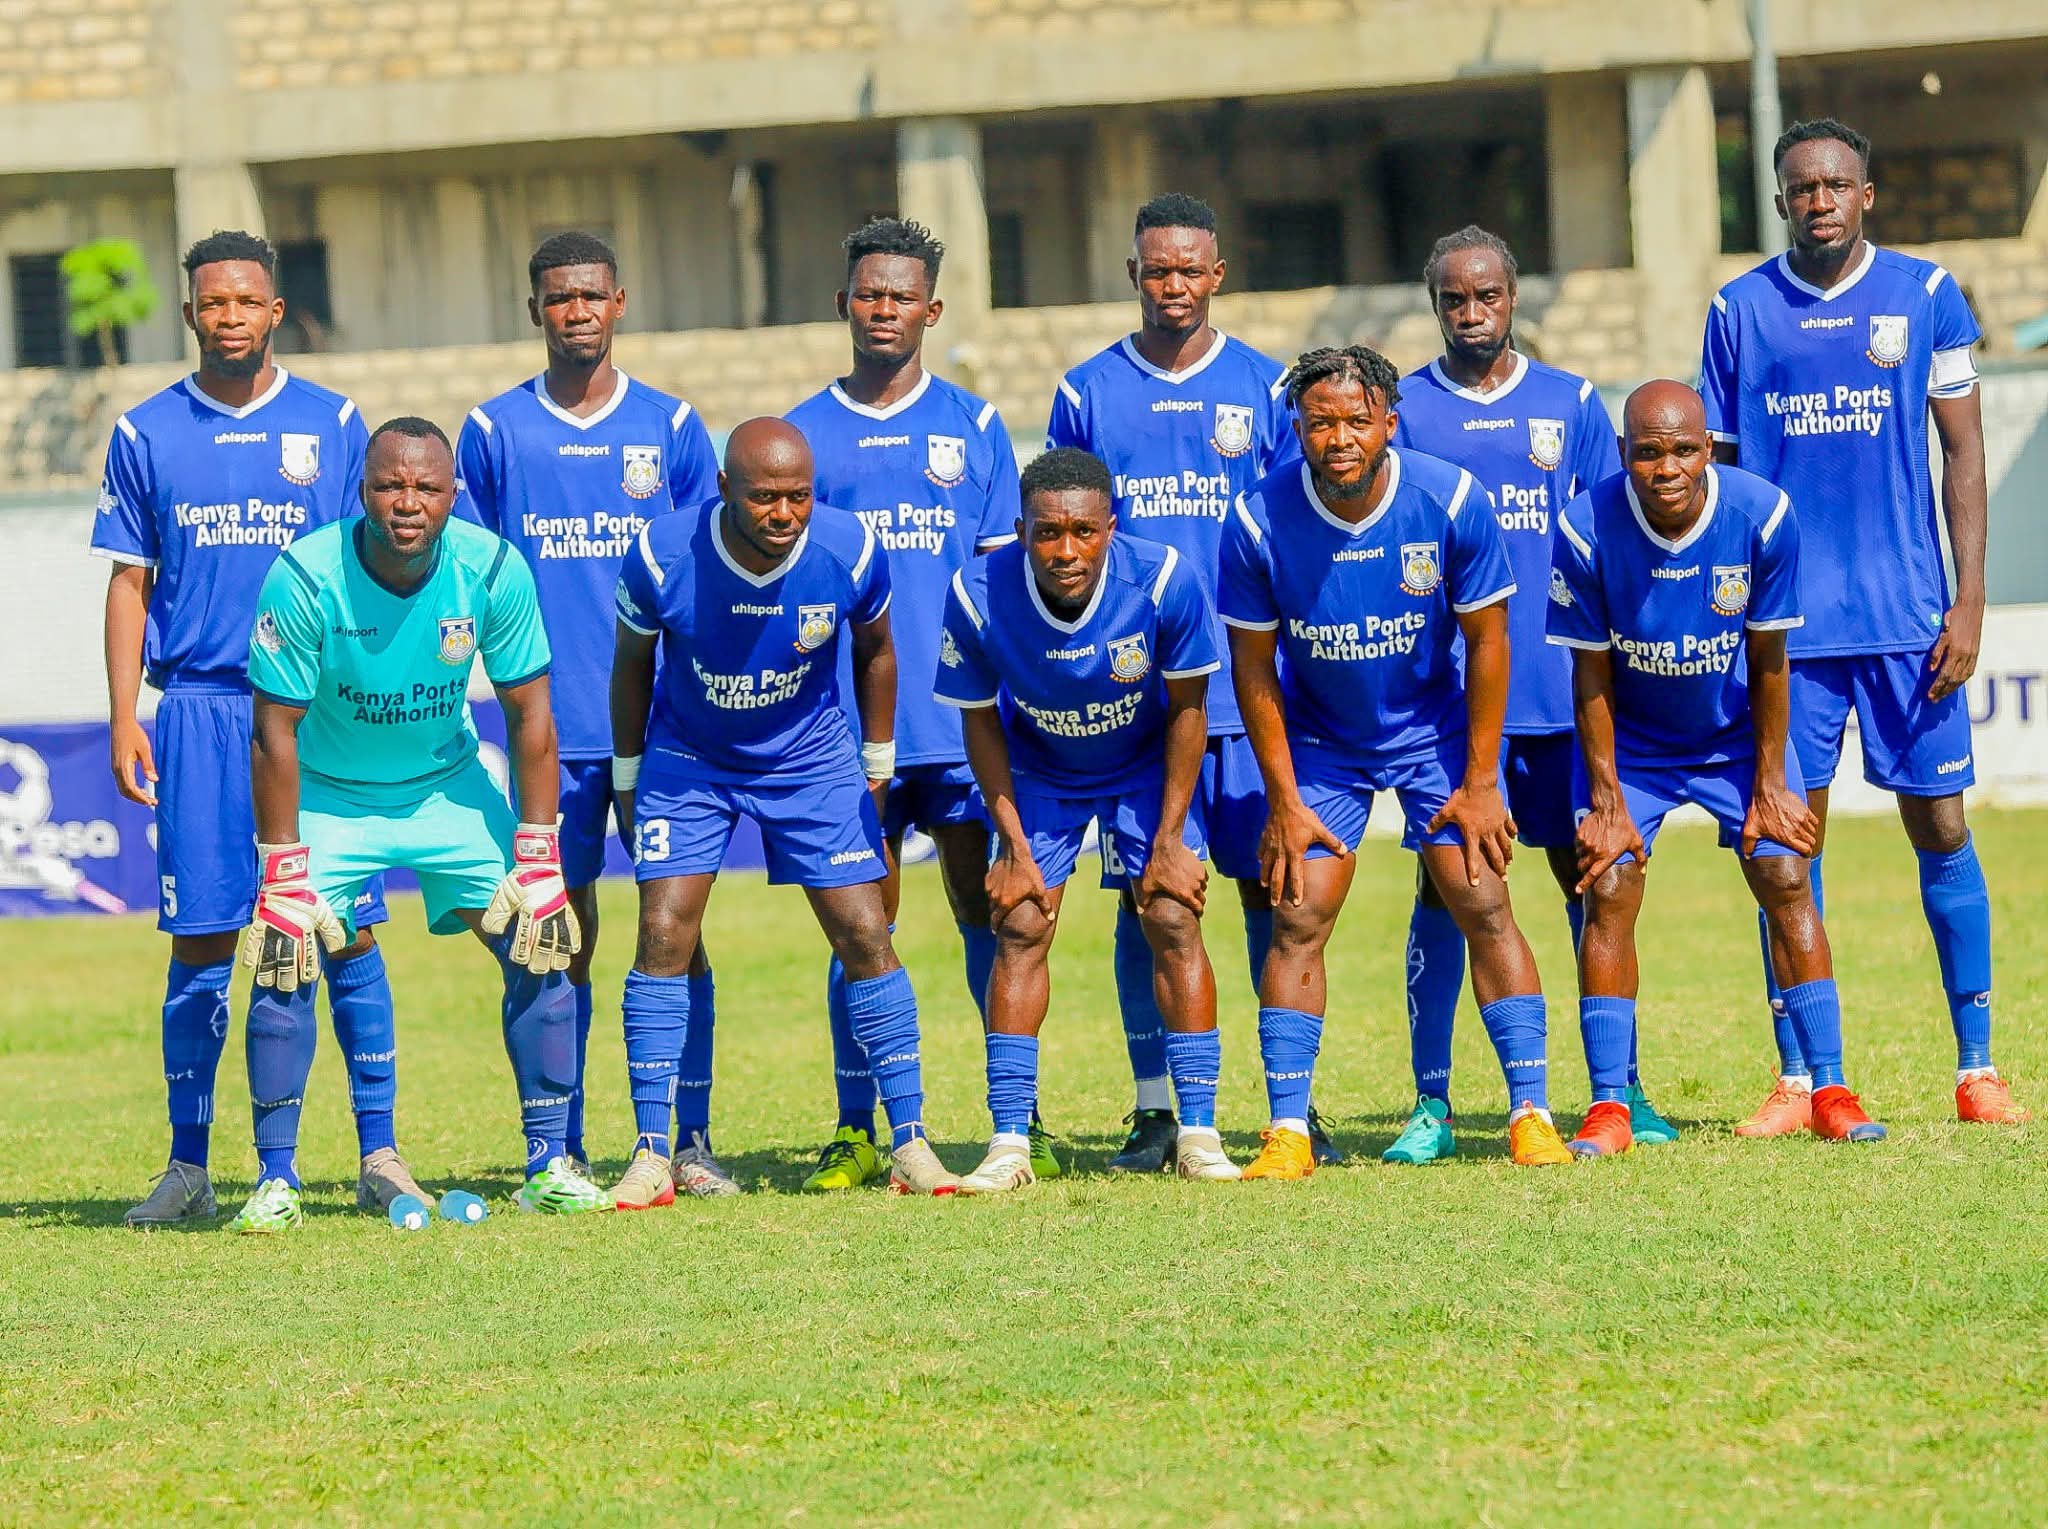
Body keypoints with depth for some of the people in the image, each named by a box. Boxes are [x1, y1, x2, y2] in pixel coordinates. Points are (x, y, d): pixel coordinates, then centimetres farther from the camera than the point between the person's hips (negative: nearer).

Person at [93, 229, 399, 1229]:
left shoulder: (333, 425, 6)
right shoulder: (147, 434, 7)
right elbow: (129, 584, 9)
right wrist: (123, 722, 1)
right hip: (199, 709, 0)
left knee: (350, 930, -3)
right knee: (202, 939, 0)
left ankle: (379, 1150, 3)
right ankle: (188, 1165, 7)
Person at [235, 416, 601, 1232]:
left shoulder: (493, 570, -20)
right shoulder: (304, 578, -26)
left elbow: (528, 713, -9)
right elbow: (276, 734, -19)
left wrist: (539, 860, -11)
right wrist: (284, 877, -20)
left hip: (449, 787, 2)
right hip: (330, 796, -2)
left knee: (540, 949, -7)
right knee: (284, 964, -15)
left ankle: (548, 1165, 2)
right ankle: (275, 1180, -5)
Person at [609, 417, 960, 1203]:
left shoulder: (850, 552, -22)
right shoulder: (663, 557, -25)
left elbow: (874, 650, 0)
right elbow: (633, 664, -5)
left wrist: (877, 768, 7)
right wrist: (628, 778, 3)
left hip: (812, 758, 1)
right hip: (688, 761, -1)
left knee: (866, 937, -5)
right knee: (663, 937, -11)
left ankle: (909, 1144, 4)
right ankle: (650, 1159, -5)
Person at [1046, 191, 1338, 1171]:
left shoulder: (1263, 390, 6)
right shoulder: (1087, 394, 7)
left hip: (1246, 685, 0)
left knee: (1269, 882, 0)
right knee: (1144, 894, 2)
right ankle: (1154, 1113, 6)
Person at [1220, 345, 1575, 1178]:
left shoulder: (1451, 501, -21)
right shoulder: (1258, 523, -20)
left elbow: (1485, 640, -10)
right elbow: (1255, 667, -8)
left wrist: (1479, 783, -9)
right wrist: (1285, 802, -7)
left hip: (1435, 729, 0)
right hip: (1320, 743, 0)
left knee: (1484, 905, -9)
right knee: (1298, 920, -7)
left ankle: (1530, 1113, -3)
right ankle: (1287, 1133, -4)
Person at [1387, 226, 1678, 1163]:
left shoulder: (1571, 403, 8)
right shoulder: (1402, 410, 4)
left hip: (1563, 688, 1)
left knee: (1590, 876, 4)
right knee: (1445, 884, -2)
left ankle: (1622, 1088, 11)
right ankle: (1431, 1104, 2)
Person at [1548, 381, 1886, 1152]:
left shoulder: (1763, 516, -24)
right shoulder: (1586, 530, -26)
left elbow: (1767, 663, -13)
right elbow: (1591, 674, -15)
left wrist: (1770, 785, -8)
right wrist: (1607, 800, -13)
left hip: (1737, 734, 1)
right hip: (1630, 742, -1)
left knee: (1786, 879, -8)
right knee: (1609, 892, -12)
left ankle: (1829, 1089, 0)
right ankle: (1608, 1107, -7)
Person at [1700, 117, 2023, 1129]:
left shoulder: (1925, 296, 3)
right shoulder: (1740, 312, 5)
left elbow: (1962, 450, 4)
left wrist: (1969, 600, -4)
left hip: (1908, 618, -1)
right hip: (1785, 621, 1)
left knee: (1941, 829, 1)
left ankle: (1978, 1071, 8)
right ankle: (1797, 1081, 6)